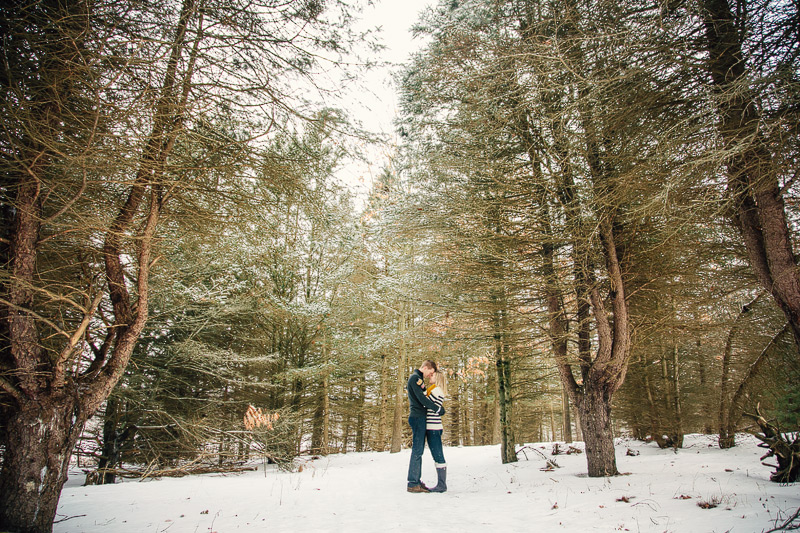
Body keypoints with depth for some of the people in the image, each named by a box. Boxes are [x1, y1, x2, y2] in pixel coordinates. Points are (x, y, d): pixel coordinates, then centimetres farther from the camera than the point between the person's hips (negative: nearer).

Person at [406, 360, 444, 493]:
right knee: (417, 450, -9)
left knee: (418, 450, 10)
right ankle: (413, 483, -6)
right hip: (417, 417, -10)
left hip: (419, 418, 10)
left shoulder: (418, 378, 21)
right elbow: (421, 398, -19)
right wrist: (438, 408, -14)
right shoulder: (415, 377, -11)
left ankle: (416, 482, 14)